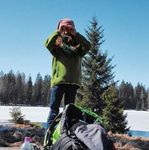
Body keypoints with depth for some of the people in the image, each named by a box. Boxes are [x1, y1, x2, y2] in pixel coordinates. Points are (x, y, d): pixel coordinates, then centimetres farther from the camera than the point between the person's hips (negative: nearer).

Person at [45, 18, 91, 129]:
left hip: (73, 82, 1)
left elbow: (88, 46, -5)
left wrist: (76, 34, -6)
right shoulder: (57, 46, 10)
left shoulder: (77, 47, 13)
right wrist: (58, 31, -7)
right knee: (54, 109, -2)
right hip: (58, 80, -1)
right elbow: (48, 44, -9)